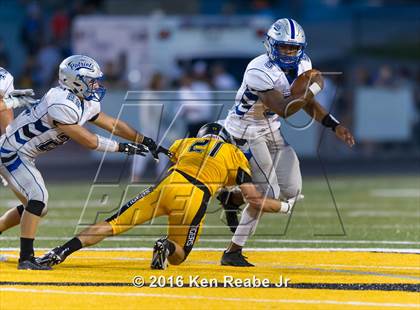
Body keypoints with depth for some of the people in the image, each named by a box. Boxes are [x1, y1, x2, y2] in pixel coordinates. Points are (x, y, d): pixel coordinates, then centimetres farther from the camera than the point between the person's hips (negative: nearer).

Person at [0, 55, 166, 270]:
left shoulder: (86, 103, 3)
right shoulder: (62, 105, -27)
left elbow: (111, 123, 13)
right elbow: (87, 141, -23)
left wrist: (145, 141, 11)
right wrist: (123, 148, -15)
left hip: (22, 156, 10)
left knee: (35, 207, 14)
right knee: (38, 198, -19)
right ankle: (26, 258, -16)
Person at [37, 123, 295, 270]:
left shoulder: (184, 143, 30)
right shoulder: (235, 154, 23)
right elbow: (255, 200, 16)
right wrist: (284, 206, 33)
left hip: (167, 185, 2)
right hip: (195, 199, -2)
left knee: (113, 224, 6)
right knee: (177, 257, 17)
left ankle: (61, 252, -12)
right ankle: (168, 247, -19)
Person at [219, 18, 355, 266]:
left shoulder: (302, 65, -3)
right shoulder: (260, 71, -28)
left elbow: (307, 102, 11)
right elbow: (284, 109, -34)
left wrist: (335, 125, 1)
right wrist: (314, 88, -27)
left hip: (271, 131, 8)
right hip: (246, 132, -8)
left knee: (292, 191, 4)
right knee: (269, 192, -16)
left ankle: (231, 199, 23)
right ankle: (233, 252, -6)